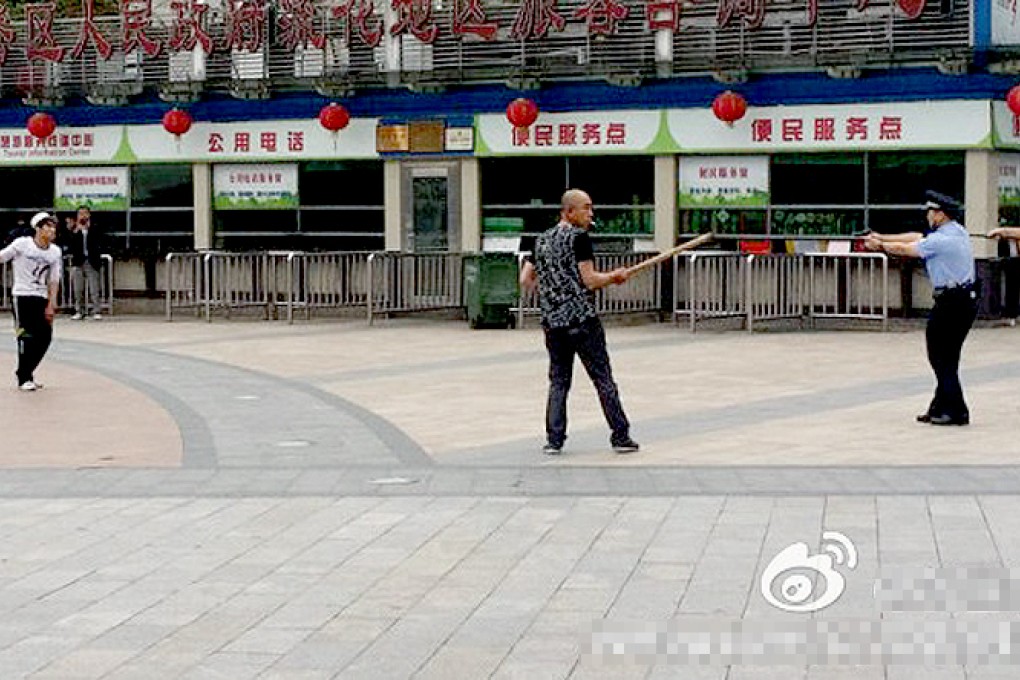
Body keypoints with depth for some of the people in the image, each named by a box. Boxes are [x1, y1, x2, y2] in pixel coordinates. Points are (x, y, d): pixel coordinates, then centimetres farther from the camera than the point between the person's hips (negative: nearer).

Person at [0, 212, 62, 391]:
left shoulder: (55, 251, 4)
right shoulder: (22, 244, -10)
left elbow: (54, 281, 7)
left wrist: (51, 305, 2)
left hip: (42, 298, 5)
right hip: (22, 295, -5)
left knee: (45, 337, 2)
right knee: (27, 336, -8)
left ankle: (27, 373, 20)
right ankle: (24, 379, 3)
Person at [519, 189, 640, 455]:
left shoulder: (542, 241, 14)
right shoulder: (579, 237, -7)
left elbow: (525, 280, 15)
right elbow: (590, 280, -12)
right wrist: (614, 276, 4)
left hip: (552, 322, 6)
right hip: (583, 320, -6)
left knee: (558, 381, 10)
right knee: (603, 378, 0)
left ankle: (554, 440, 5)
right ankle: (621, 437, 3)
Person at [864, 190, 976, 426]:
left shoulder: (940, 240, -16)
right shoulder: (957, 231, 12)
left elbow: (904, 249, -5)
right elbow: (915, 237, 18)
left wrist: (879, 245, 12)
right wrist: (882, 237, 19)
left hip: (951, 302, -9)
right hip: (967, 299, 9)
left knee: (941, 356, -2)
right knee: (947, 357, 13)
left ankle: (956, 412, -1)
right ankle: (940, 408, 18)